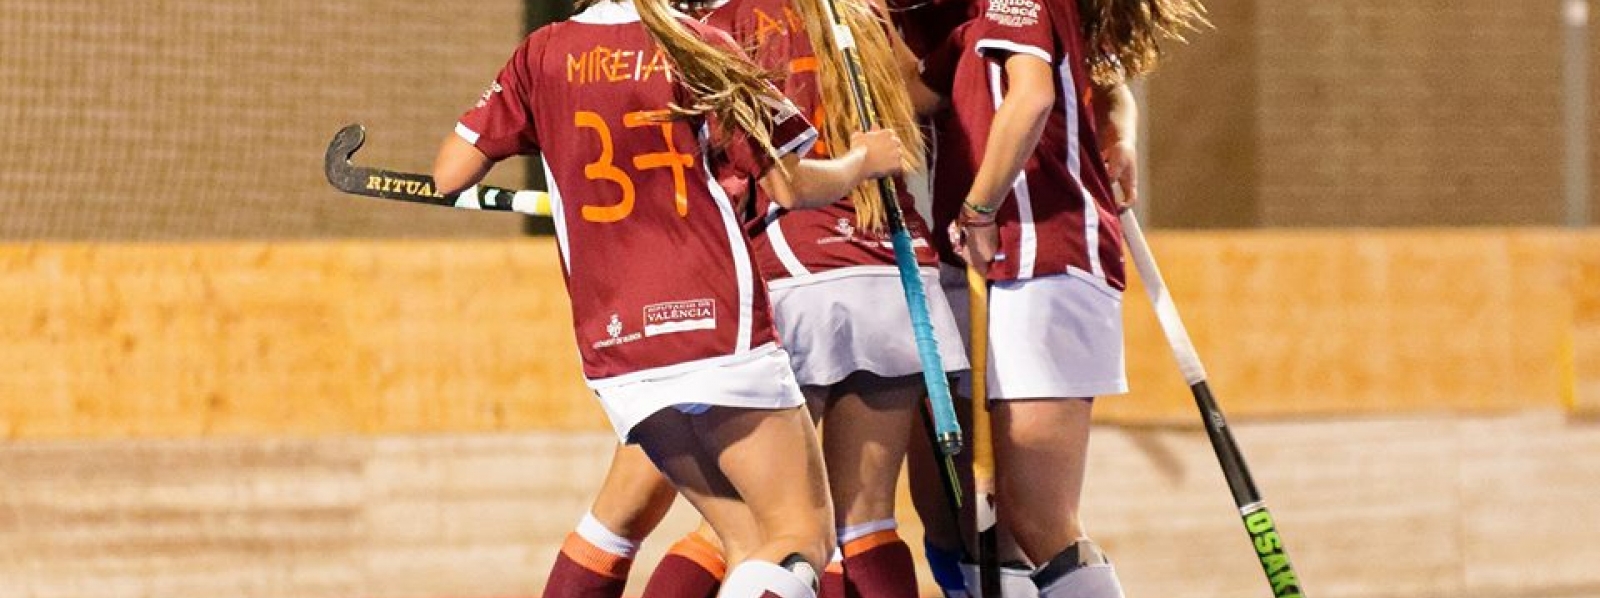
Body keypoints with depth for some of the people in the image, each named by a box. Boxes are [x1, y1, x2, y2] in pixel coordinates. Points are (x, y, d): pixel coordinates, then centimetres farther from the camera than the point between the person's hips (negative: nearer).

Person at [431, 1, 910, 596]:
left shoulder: (542, 56, 6)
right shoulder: (702, 48, 0)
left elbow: (447, 176, 5)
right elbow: (791, 185, 1)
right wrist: (863, 161, 21)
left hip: (613, 348, 4)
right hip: (718, 324, -4)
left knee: (755, 550, 11)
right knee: (802, 538, -3)